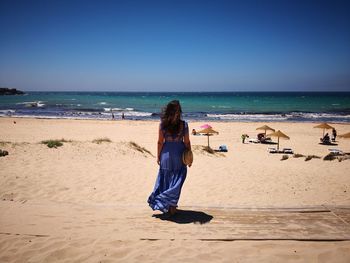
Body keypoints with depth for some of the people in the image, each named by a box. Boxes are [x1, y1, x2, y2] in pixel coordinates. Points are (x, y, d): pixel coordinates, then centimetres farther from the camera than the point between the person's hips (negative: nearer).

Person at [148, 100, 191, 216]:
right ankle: (172, 206, 13)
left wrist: (158, 156, 8)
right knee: (176, 181, 11)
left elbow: (160, 142, -4)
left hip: (166, 154, 1)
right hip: (179, 155, -1)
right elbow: (187, 142, -5)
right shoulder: (183, 125, -10)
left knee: (165, 180, 15)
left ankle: (166, 206, 23)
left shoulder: (162, 124, -8)